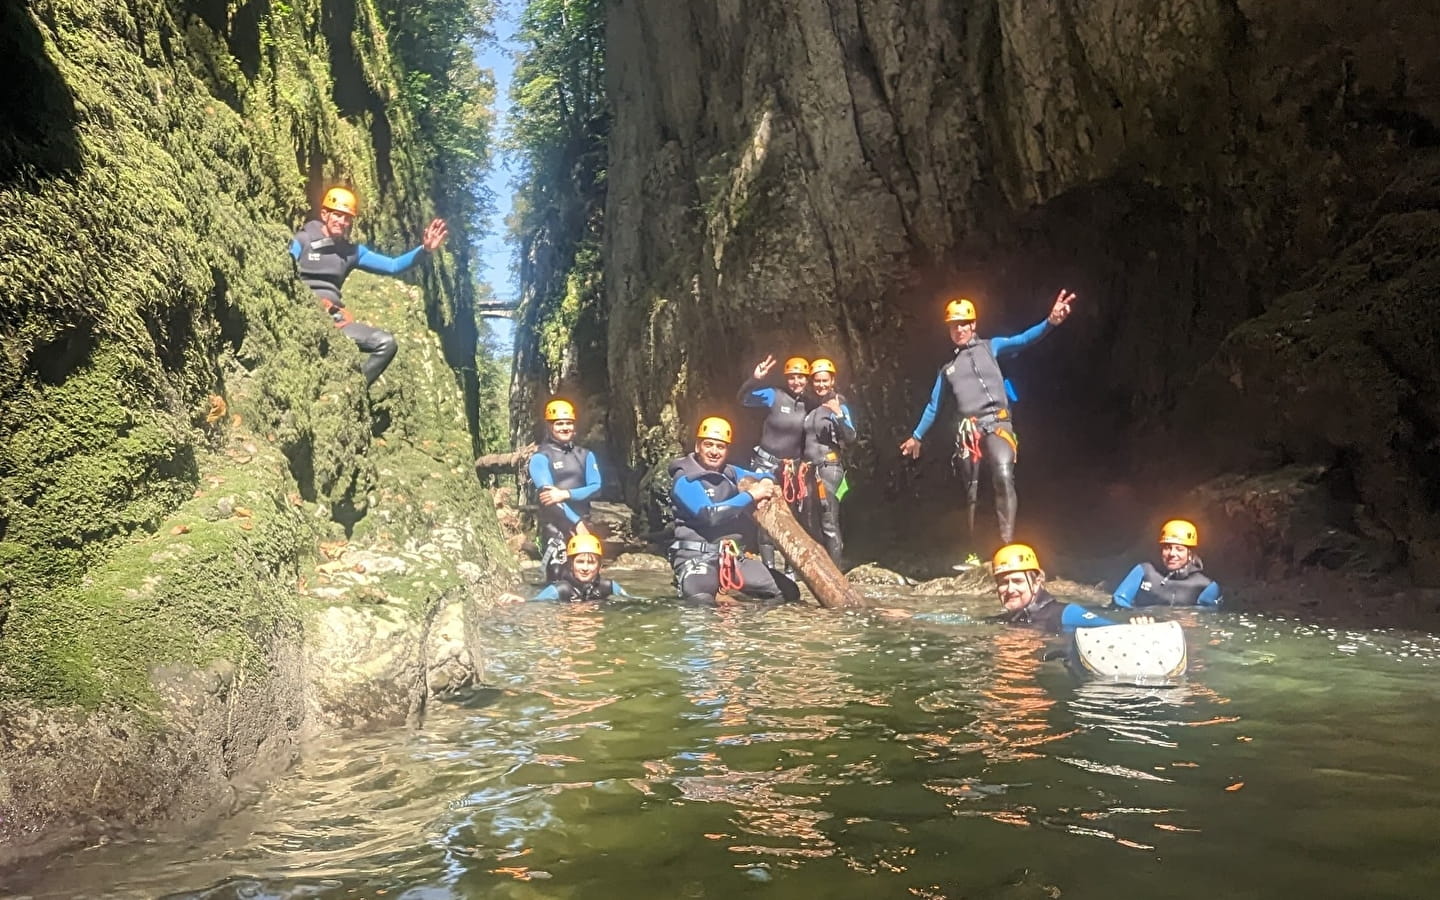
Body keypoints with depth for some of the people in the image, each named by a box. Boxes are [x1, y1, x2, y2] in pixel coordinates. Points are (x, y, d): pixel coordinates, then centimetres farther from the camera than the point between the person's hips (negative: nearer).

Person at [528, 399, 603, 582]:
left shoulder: (585, 455, 13)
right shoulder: (540, 458, -2)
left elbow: (596, 487, 0)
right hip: (556, 525, -4)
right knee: (557, 577, -11)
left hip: (583, 522, 4)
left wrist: (565, 494, -16)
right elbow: (548, 495, -12)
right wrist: (575, 522, -21)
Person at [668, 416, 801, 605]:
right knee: (700, 603, -38)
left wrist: (767, 481, 2)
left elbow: (760, 477, 29)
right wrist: (750, 496, -16)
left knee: (788, 593, 4)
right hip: (698, 556, -7)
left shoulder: (731, 473, 13)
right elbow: (709, 515, -19)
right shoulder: (685, 481, -7)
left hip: (734, 556, 7)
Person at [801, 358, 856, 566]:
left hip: (829, 467, -7)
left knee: (829, 523, -11)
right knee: (812, 523, 12)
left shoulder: (839, 405, -5)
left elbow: (850, 438, -15)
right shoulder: (808, 405, 12)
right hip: (810, 468, 7)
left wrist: (839, 415, -27)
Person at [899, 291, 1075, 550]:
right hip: (968, 431, 4)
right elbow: (933, 406, 28)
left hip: (997, 423, -4)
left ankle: (1007, 544, -29)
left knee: (1004, 476, -27)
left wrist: (1050, 322, -27)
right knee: (971, 490, 7)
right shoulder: (947, 368, 20)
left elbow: (1021, 341, -8)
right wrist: (917, 436, 29)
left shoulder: (990, 347, 10)